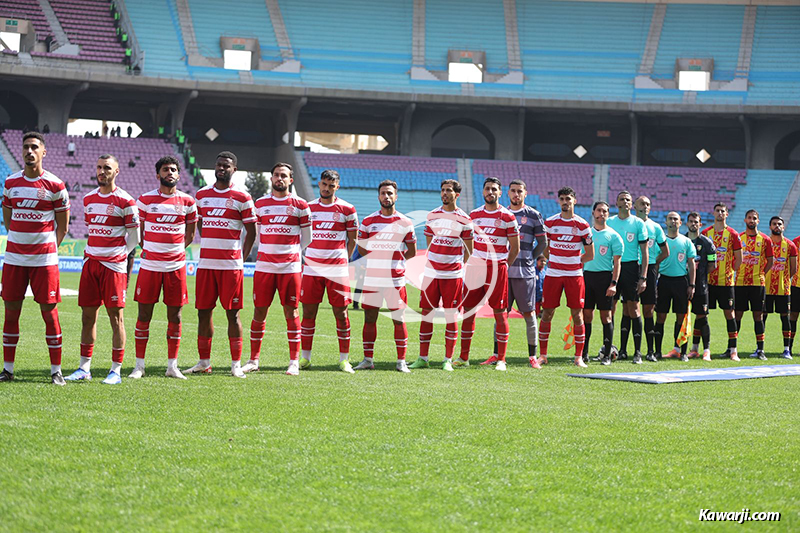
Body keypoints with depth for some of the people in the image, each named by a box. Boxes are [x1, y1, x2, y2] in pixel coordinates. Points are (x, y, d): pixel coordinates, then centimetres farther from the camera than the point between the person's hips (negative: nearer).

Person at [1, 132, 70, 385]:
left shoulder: (55, 185, -3)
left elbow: (62, 225, 5)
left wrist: (48, 248, 1)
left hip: (44, 258, -3)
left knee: (49, 312, -2)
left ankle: (56, 370, 5)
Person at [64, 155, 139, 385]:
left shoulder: (125, 201, -5)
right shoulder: (89, 199, 13)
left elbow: (133, 236, 0)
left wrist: (121, 256, 3)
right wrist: (92, 253, 15)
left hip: (114, 265, -6)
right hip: (91, 262, 6)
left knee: (116, 316, -3)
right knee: (88, 315, 7)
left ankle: (116, 370, 1)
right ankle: (84, 368, 14)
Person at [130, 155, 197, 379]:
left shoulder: (187, 201, 5)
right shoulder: (146, 200, 2)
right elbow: (139, 231, 10)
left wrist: (175, 250, 6)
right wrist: (147, 250, 3)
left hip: (176, 266, 1)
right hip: (149, 265, -1)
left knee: (174, 316, 4)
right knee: (144, 314, 0)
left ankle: (172, 365, 12)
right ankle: (139, 365, 7)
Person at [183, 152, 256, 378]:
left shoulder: (242, 198, -1)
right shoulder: (202, 195, 12)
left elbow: (251, 231, 3)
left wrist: (241, 258, -1)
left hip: (231, 265, -4)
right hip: (206, 264, 4)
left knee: (232, 313, -1)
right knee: (203, 311, 5)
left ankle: (236, 364, 3)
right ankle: (204, 362, 14)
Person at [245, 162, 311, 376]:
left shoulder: (300, 205, 3)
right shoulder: (260, 204, 9)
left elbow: (306, 238, 10)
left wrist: (294, 254, 7)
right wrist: (266, 252, 12)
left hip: (290, 267, -2)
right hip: (264, 266, 2)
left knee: (291, 312, 0)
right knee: (259, 312, 3)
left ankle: (294, 362, 5)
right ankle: (253, 359, 11)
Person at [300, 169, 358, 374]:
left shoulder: (347, 209, 2)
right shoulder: (308, 208, 9)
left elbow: (353, 239, 9)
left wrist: (344, 261, 4)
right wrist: (303, 258, 9)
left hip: (337, 269, -2)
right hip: (311, 267, 2)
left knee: (341, 313, 1)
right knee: (308, 312, 2)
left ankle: (344, 359, 7)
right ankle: (305, 357, 11)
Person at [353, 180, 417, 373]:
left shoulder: (405, 223, 3)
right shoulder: (368, 221, 6)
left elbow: (411, 252, 9)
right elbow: (361, 248, 12)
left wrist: (394, 261, 4)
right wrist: (378, 259, 5)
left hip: (395, 280, -1)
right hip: (371, 279, 1)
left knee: (399, 320, -1)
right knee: (369, 318, 4)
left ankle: (401, 361, 5)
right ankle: (368, 360, 12)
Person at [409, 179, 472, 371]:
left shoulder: (464, 220, 0)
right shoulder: (432, 216, 9)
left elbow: (469, 250, 6)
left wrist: (461, 265, 1)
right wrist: (436, 260, 11)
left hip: (453, 274, -3)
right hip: (431, 272, 3)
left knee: (451, 316, -1)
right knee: (426, 312, 2)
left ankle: (448, 360, 5)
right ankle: (422, 358, 9)